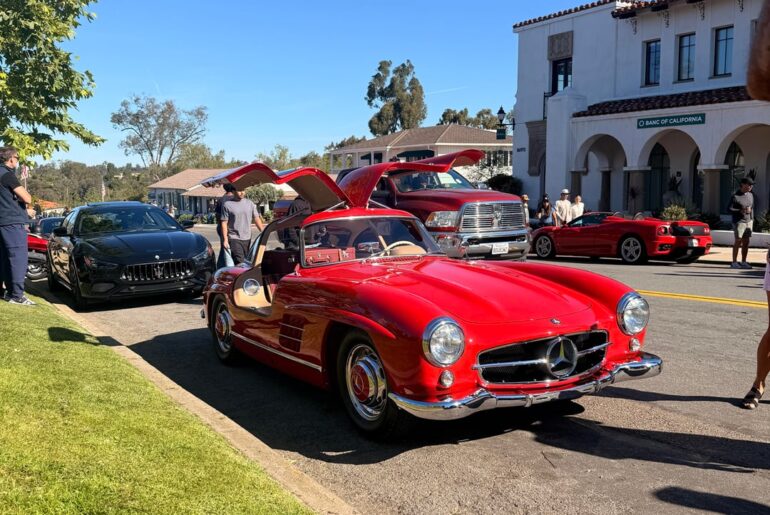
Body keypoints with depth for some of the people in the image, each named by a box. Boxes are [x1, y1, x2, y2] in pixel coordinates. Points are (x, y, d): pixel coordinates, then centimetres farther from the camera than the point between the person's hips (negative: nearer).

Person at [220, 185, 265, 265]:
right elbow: (224, 223, -4)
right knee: (240, 262, -12)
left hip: (247, 239, 5)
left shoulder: (249, 203, 9)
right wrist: (225, 239, -10)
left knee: (246, 261, 10)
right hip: (234, 239, -4)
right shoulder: (227, 205, -3)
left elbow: (256, 219, 10)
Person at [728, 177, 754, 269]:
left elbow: (752, 208, 18)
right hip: (739, 221, -6)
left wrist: (752, 219, 12)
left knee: (746, 242, 5)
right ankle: (734, 263, -1)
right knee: (738, 241, -7)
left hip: (749, 221, 6)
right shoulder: (735, 196, -8)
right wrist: (741, 211, -21)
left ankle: (743, 262, 12)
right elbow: (729, 209, -10)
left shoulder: (750, 195, 10)